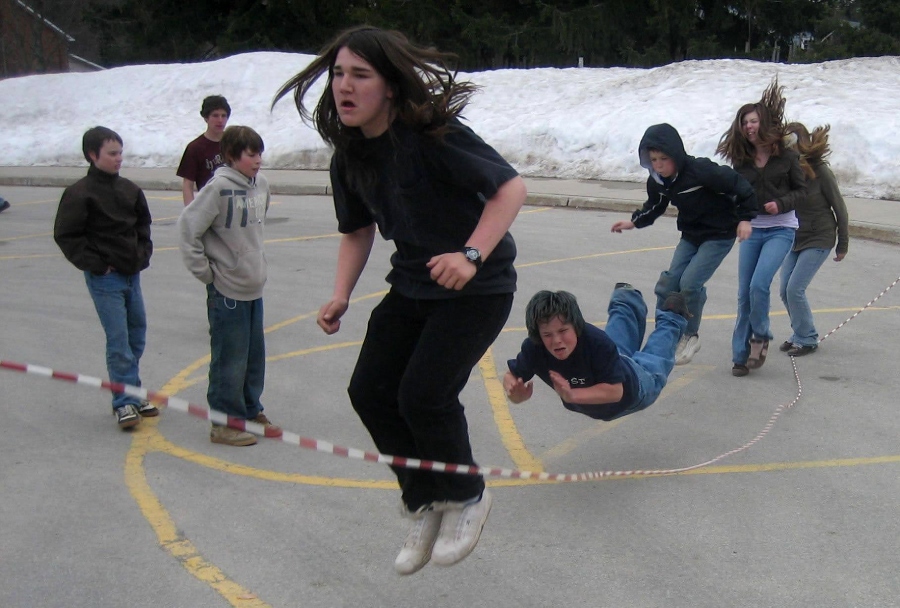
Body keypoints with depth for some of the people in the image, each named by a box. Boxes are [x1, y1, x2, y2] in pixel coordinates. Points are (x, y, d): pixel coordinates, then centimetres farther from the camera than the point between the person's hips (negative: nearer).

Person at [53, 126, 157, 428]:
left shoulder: (129, 189, 8)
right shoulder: (79, 193, -11)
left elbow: (143, 223, 22)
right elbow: (65, 234, -10)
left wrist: (143, 253, 9)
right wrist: (94, 264, -12)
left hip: (132, 273, 7)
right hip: (104, 278, -7)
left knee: (138, 333, 12)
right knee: (118, 339, -7)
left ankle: (131, 394, 25)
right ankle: (125, 402, 0)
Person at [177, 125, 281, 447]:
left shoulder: (261, 184, 4)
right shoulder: (219, 188, -18)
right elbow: (188, 228, -18)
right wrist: (206, 274, -14)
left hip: (254, 288, 7)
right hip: (227, 291, -7)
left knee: (255, 356, 16)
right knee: (229, 361, 1)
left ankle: (251, 411, 32)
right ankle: (224, 423, 14)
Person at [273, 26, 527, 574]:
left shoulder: (432, 134, -23)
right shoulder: (350, 156, 1)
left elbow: (511, 187, -24)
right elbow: (358, 230, 14)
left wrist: (471, 255, -35)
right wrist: (341, 296, 0)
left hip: (477, 287, -7)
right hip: (413, 287, 8)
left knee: (423, 394, -18)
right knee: (370, 390, -1)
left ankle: (466, 497, 12)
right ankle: (425, 504, 21)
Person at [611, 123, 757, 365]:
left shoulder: (701, 171, -28)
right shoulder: (657, 181, -6)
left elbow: (739, 185, -20)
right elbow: (654, 206, 15)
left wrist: (744, 218, -17)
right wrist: (634, 222, 3)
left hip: (719, 235, -7)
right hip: (690, 235, 7)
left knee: (690, 283, -19)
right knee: (669, 282, -3)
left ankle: (690, 336, 3)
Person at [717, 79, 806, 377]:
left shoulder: (787, 156, -4)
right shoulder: (741, 160, 4)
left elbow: (801, 190, 1)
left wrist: (781, 204, -15)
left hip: (780, 230, -3)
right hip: (751, 230, 4)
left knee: (758, 285, -19)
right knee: (744, 293, 2)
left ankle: (760, 337, 6)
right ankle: (741, 355, 11)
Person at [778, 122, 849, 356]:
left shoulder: (820, 171, -17)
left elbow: (839, 208, -8)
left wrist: (843, 245, -2)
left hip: (819, 240, -5)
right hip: (794, 238, 5)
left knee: (795, 289, -12)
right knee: (785, 290, 4)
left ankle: (807, 339, 5)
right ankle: (800, 334, 24)